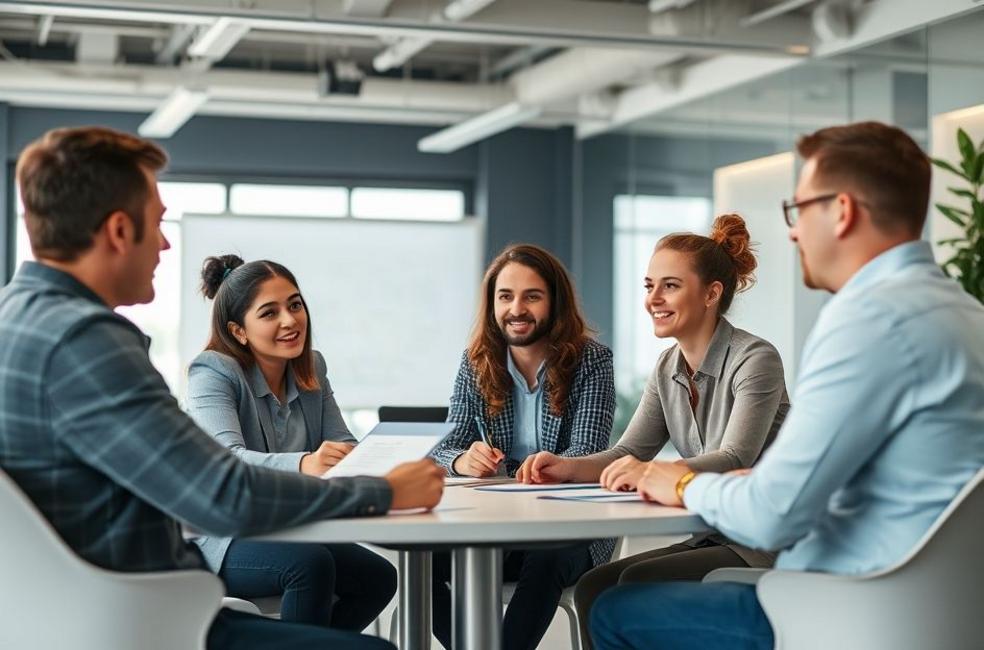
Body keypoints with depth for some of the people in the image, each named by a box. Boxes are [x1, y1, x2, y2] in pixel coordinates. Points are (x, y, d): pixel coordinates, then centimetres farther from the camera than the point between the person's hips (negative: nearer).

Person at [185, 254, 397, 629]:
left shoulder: (312, 368, 8)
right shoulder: (212, 373, -13)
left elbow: (342, 444, 1)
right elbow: (226, 460, -29)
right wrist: (302, 465, -48)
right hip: (221, 541, -7)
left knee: (379, 577, -10)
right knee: (310, 564, -31)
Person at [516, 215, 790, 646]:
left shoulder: (756, 360, -14)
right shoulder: (668, 368, 9)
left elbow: (735, 460, -27)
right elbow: (627, 454, 5)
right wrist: (568, 468, -16)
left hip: (764, 545, -7)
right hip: (710, 538, 7)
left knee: (637, 583, -22)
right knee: (592, 588, -10)